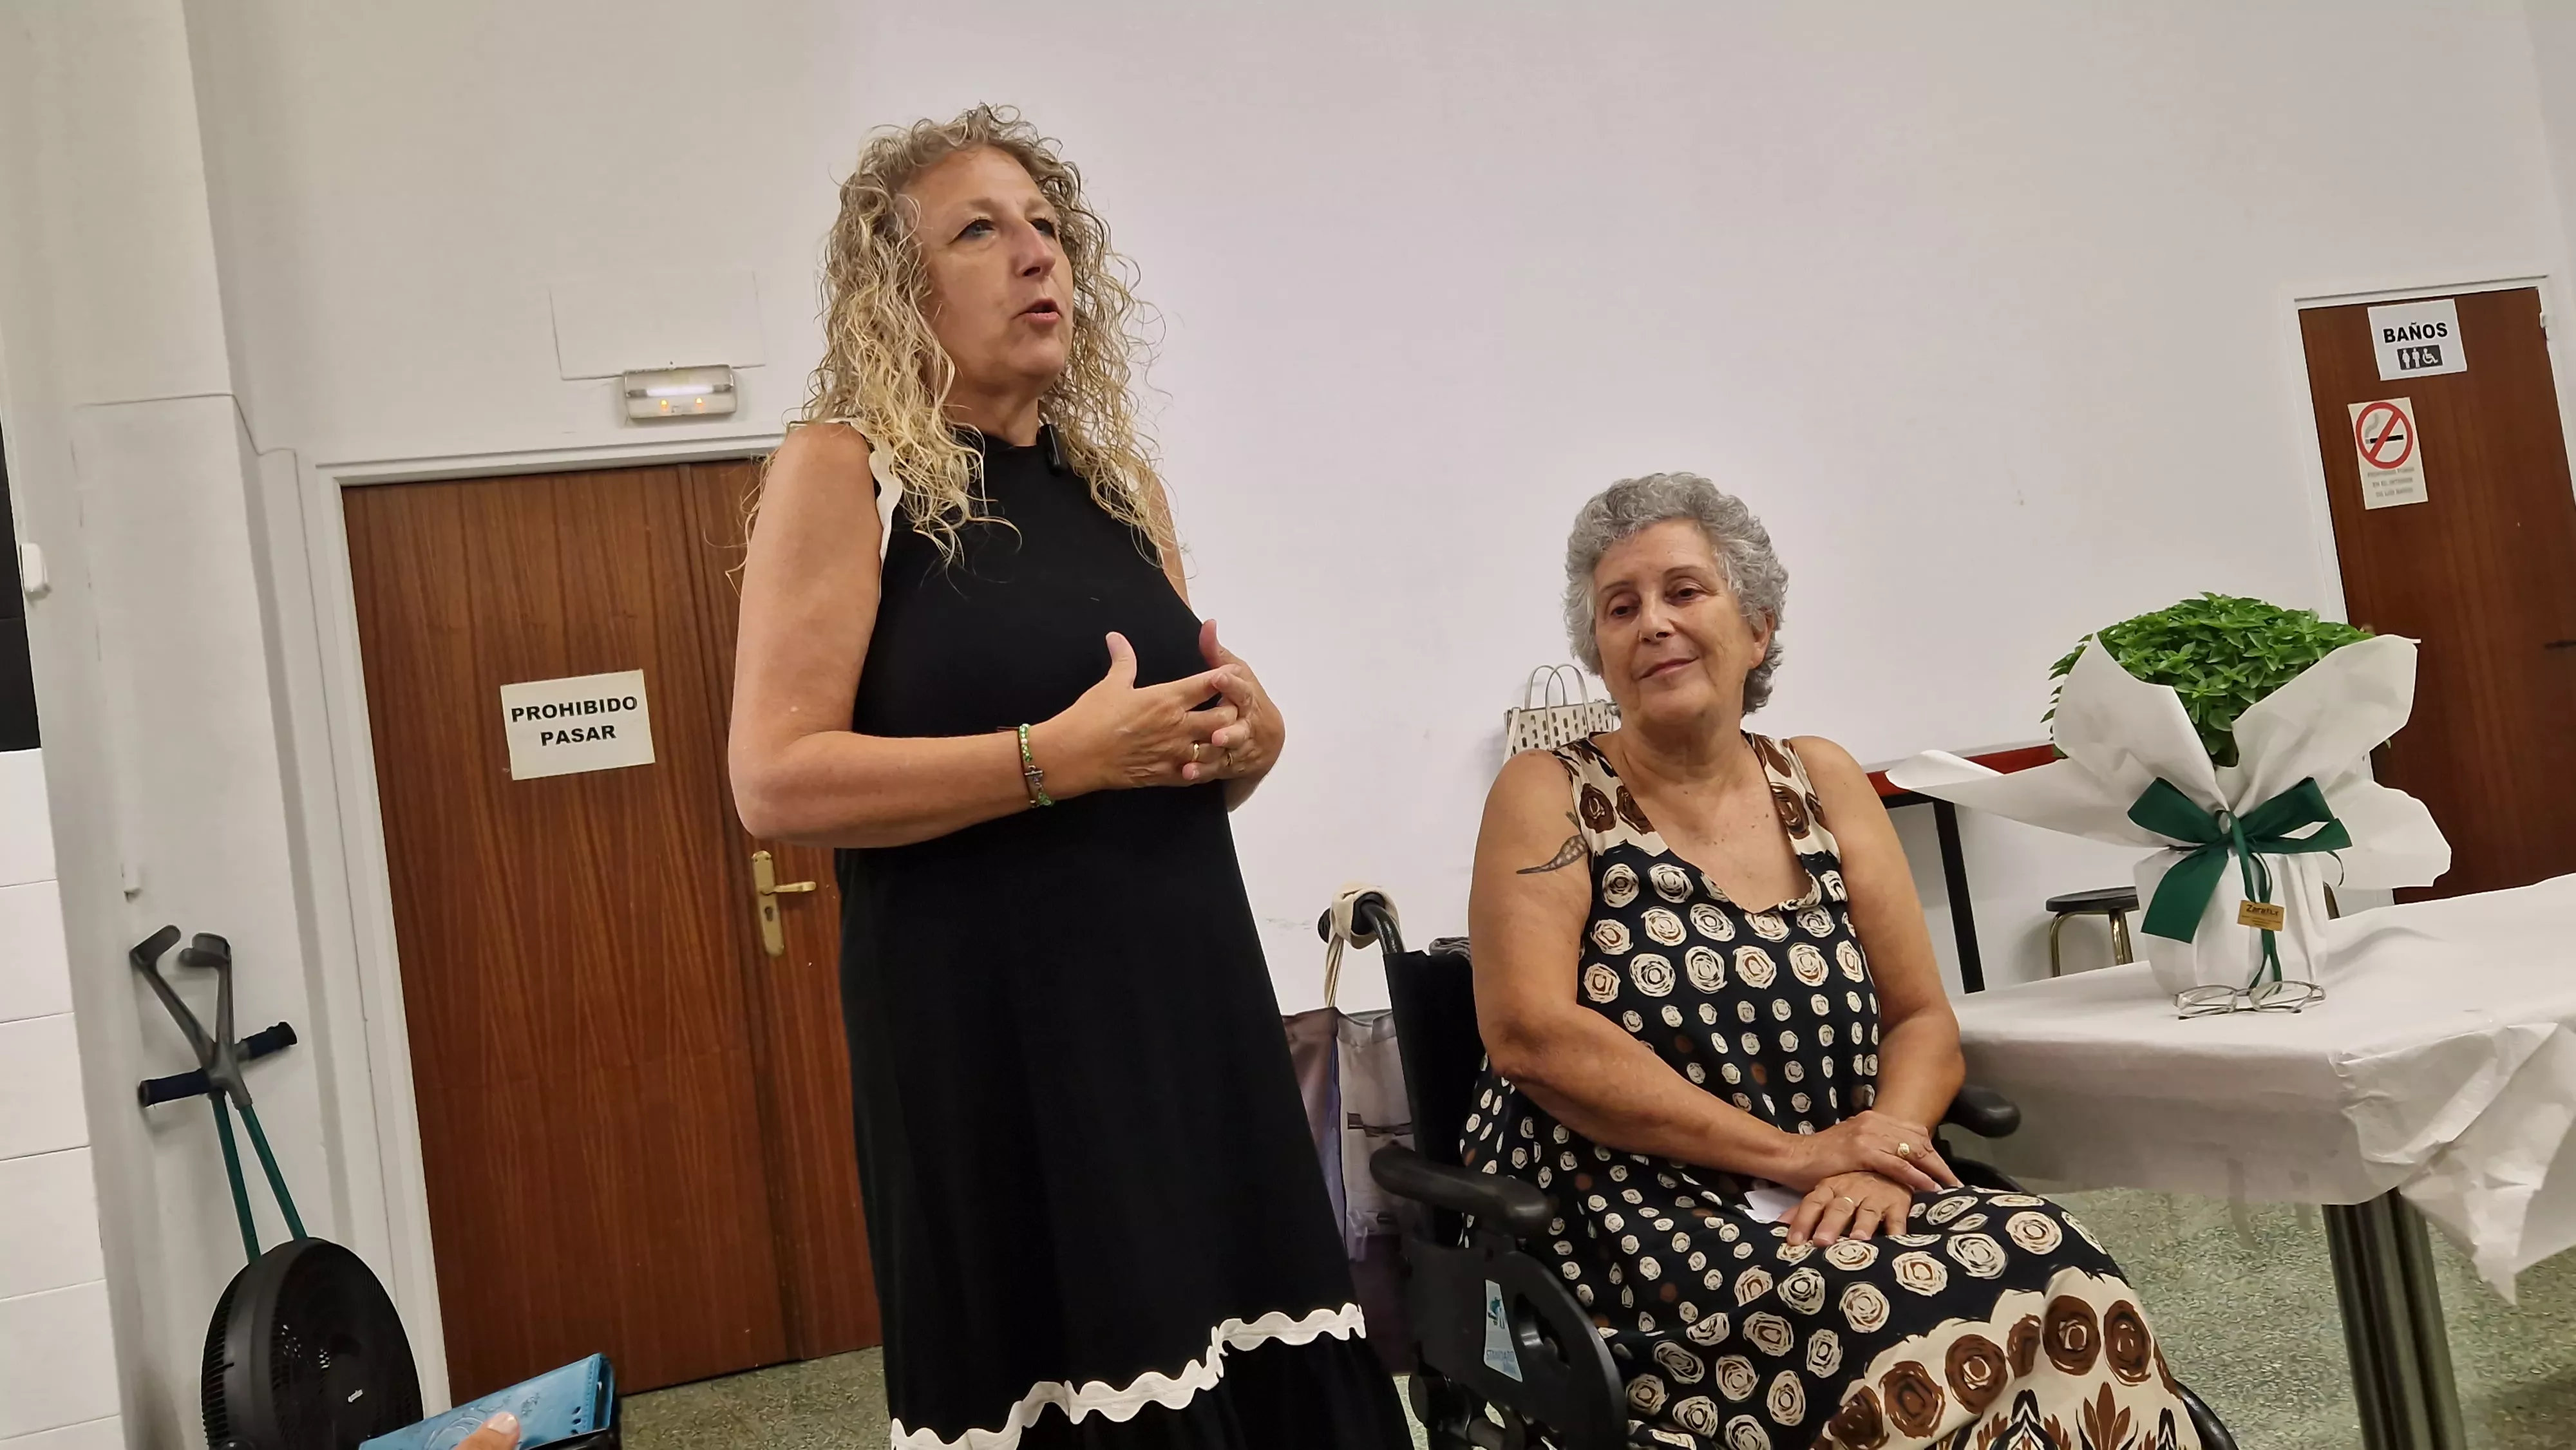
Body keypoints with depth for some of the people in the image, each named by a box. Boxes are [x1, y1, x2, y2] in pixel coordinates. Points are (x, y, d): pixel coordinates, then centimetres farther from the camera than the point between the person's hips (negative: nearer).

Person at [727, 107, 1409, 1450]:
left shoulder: (1117, 479, 14)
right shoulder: (843, 471, -3)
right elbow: (775, 780, -13)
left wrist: (1249, 735, 0)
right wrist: (1057, 757, -18)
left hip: (1186, 1002, 5)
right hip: (992, 1030, -5)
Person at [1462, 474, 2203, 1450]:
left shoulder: (1821, 784, 11)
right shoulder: (1549, 796, -1)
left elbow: (1923, 1021, 9)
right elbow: (1531, 1031, -15)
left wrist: (1877, 1159, -13)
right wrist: (1794, 1153, -16)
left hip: (1825, 1216, 5)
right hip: (1623, 1230, -4)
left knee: (2057, 1271, -24)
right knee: (1946, 1323, -29)